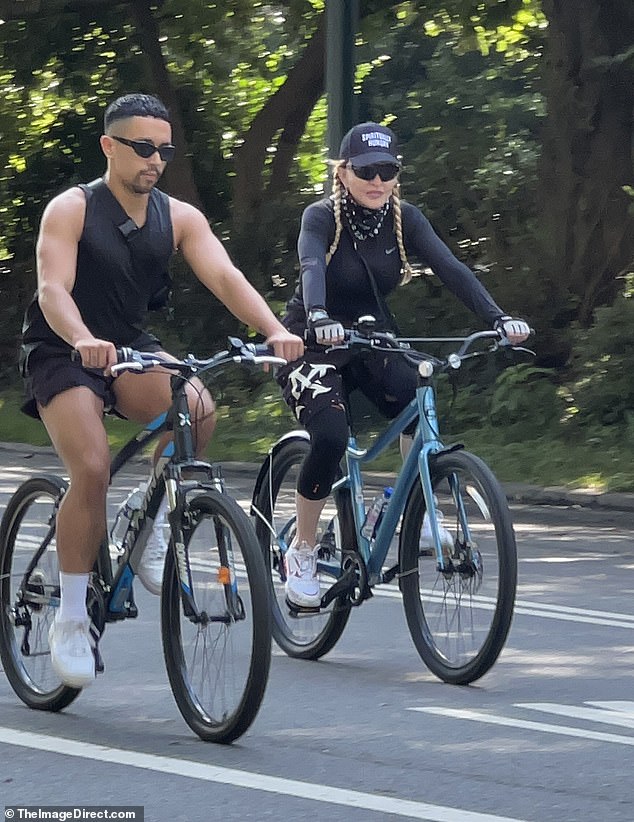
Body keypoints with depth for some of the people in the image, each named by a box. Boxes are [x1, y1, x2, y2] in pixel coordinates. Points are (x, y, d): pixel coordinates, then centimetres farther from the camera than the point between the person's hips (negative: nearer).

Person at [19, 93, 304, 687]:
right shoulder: (71, 210, -14)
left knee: (197, 408, -28)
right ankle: (70, 620, -12)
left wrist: (274, 331, -33)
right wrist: (85, 341, -48)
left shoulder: (179, 218, -2)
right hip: (62, 353, -4)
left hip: (131, 348, 4)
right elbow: (53, 288, -27)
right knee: (92, 470, -26)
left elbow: (225, 277, -14)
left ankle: (150, 533, -6)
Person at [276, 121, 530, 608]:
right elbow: (312, 267, -37)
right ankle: (302, 554, -11)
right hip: (314, 348, -4)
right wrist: (319, 319, -59)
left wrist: (498, 318, -37)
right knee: (331, 438, -28)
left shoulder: (404, 219, -7)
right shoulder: (322, 217, -17)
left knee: (418, 400, -28)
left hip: (371, 344, 4)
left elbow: (451, 268, -20)